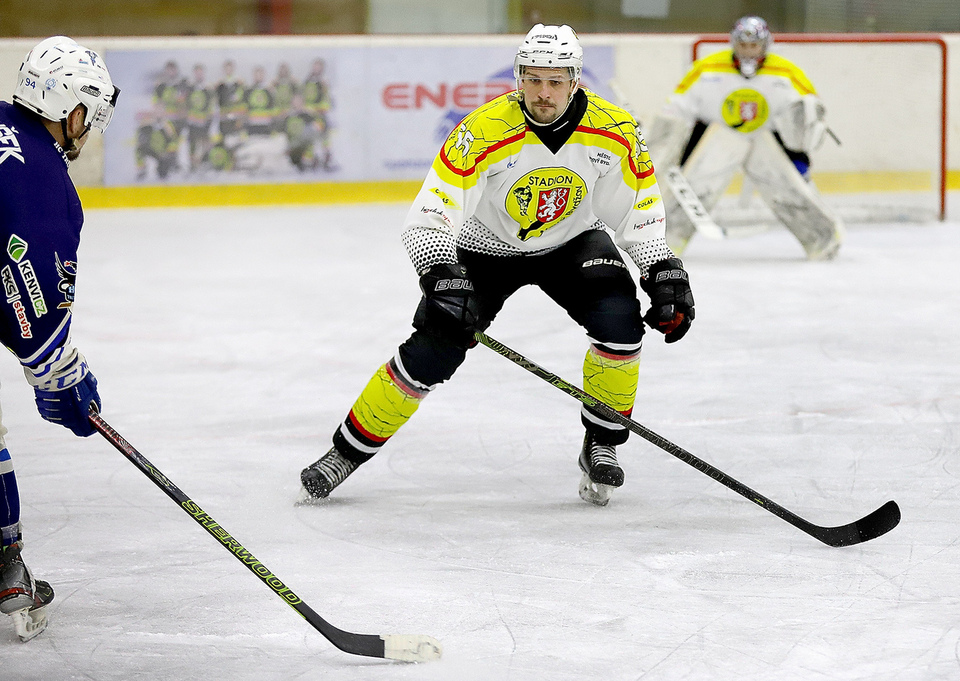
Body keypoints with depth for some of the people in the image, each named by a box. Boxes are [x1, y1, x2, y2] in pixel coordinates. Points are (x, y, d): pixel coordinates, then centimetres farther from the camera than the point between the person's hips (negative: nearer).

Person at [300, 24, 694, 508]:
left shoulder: (614, 130, -22)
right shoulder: (485, 131, -31)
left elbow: (640, 210, -6)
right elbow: (427, 218, -33)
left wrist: (664, 273, -13)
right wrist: (442, 280, -46)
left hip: (571, 241, 2)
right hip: (485, 249, -2)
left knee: (620, 323, -24)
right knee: (430, 354, -13)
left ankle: (602, 445, -3)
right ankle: (348, 451, 5)